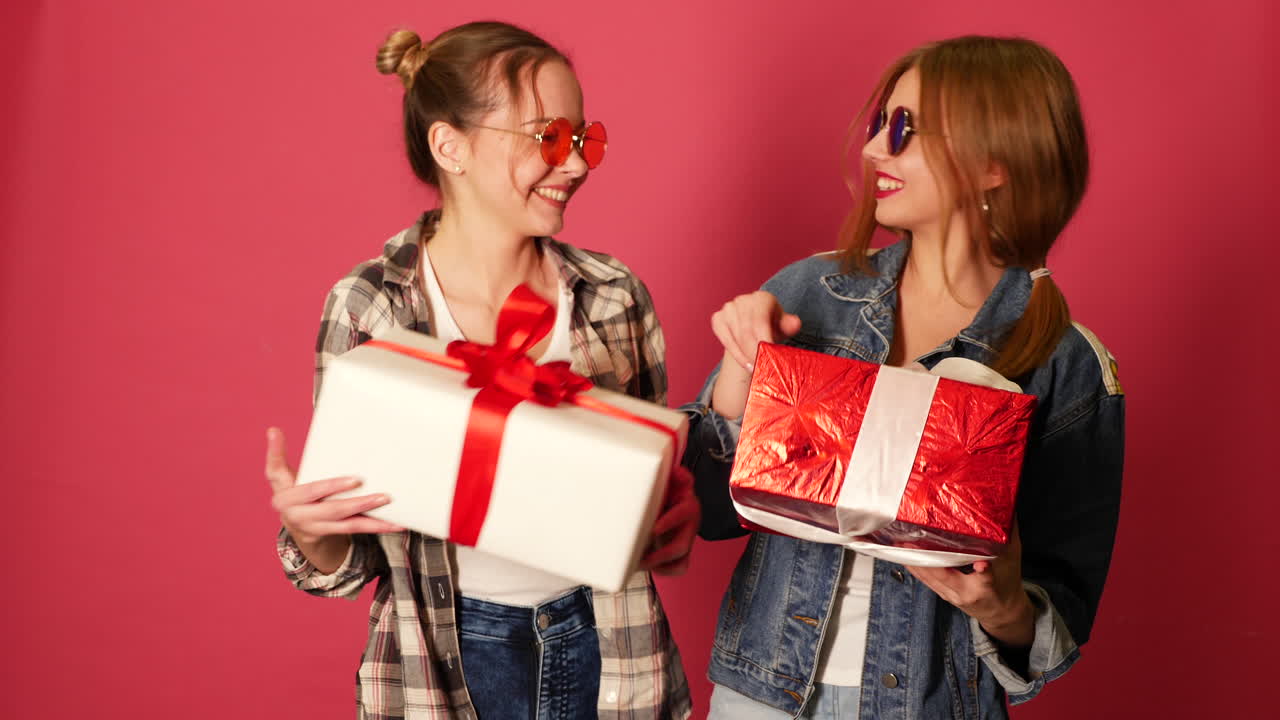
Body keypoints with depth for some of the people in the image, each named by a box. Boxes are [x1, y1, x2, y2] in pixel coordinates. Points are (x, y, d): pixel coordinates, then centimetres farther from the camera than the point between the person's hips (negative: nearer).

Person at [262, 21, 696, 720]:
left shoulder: (614, 295, -4)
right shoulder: (365, 309, -11)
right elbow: (349, 560, -4)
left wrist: (674, 522, -13)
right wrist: (308, 532, -25)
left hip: (608, 655, 2)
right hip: (452, 660, -2)